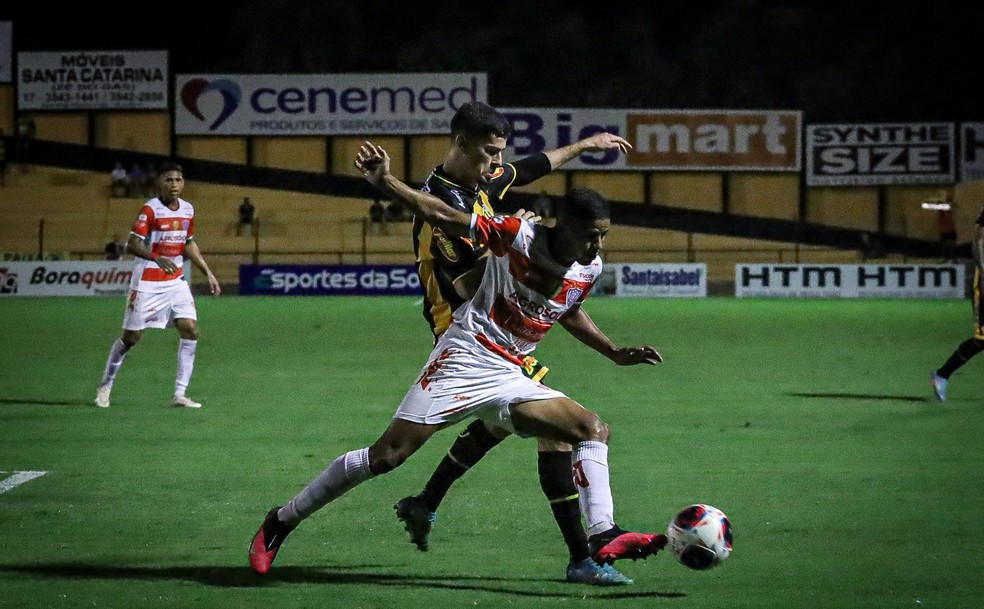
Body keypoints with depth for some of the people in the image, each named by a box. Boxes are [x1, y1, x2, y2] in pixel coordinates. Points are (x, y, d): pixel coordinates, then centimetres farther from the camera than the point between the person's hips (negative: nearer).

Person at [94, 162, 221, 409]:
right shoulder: (150, 209, -14)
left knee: (190, 330, -9)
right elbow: (132, 245, -19)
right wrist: (159, 259, -35)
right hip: (147, 283, -5)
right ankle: (105, 385, 21)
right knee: (131, 337, 1)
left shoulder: (187, 210, 6)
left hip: (176, 281, 5)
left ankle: (180, 393, -4)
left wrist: (208, 273, 16)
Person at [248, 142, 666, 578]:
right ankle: (282, 521, 0)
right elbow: (442, 216, -16)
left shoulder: (588, 270, 5)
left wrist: (614, 353, 22)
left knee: (594, 429, -6)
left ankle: (602, 537, -14)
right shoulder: (518, 236, -14)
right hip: (465, 359, -7)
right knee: (386, 455, -11)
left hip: (509, 379, 7)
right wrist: (385, 183, -27)